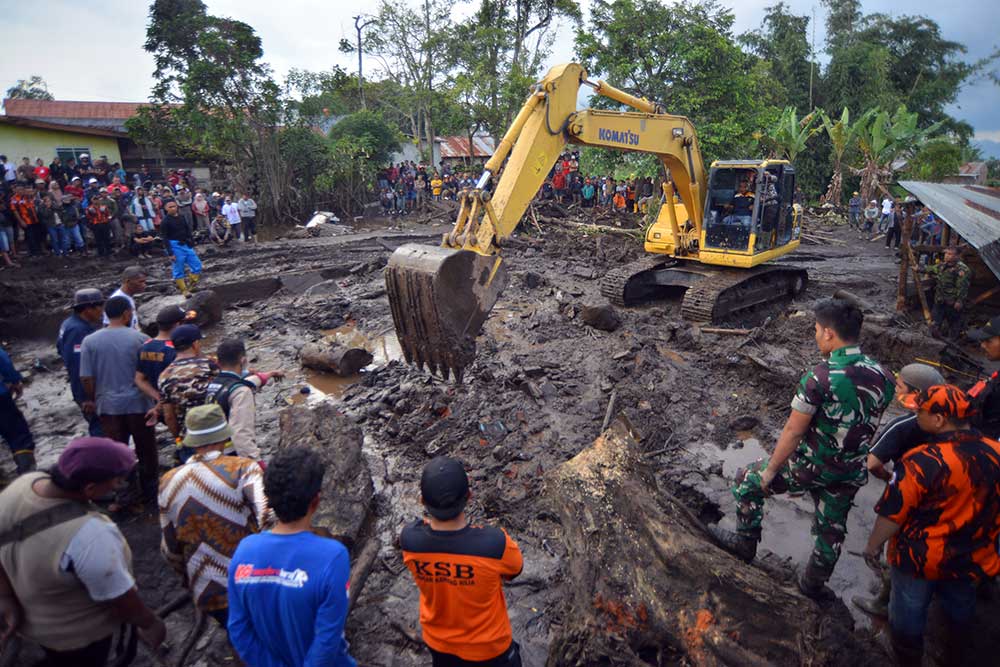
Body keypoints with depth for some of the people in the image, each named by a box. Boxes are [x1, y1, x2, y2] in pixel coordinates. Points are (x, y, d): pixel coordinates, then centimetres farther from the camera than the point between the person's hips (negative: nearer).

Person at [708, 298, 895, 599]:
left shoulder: (820, 378, -26)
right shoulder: (882, 376, -6)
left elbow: (793, 431, -21)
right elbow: (868, 427, 6)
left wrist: (770, 470, -10)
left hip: (808, 467, -6)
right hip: (849, 474, 6)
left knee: (747, 481, 17)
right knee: (831, 530, 24)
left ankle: (745, 542, 32)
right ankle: (813, 584, 43)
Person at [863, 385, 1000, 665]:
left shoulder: (921, 462, -31)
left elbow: (892, 514, -22)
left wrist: (873, 545, -6)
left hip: (920, 559, -6)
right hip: (971, 559, 6)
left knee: (908, 617, 17)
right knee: (960, 610, 30)